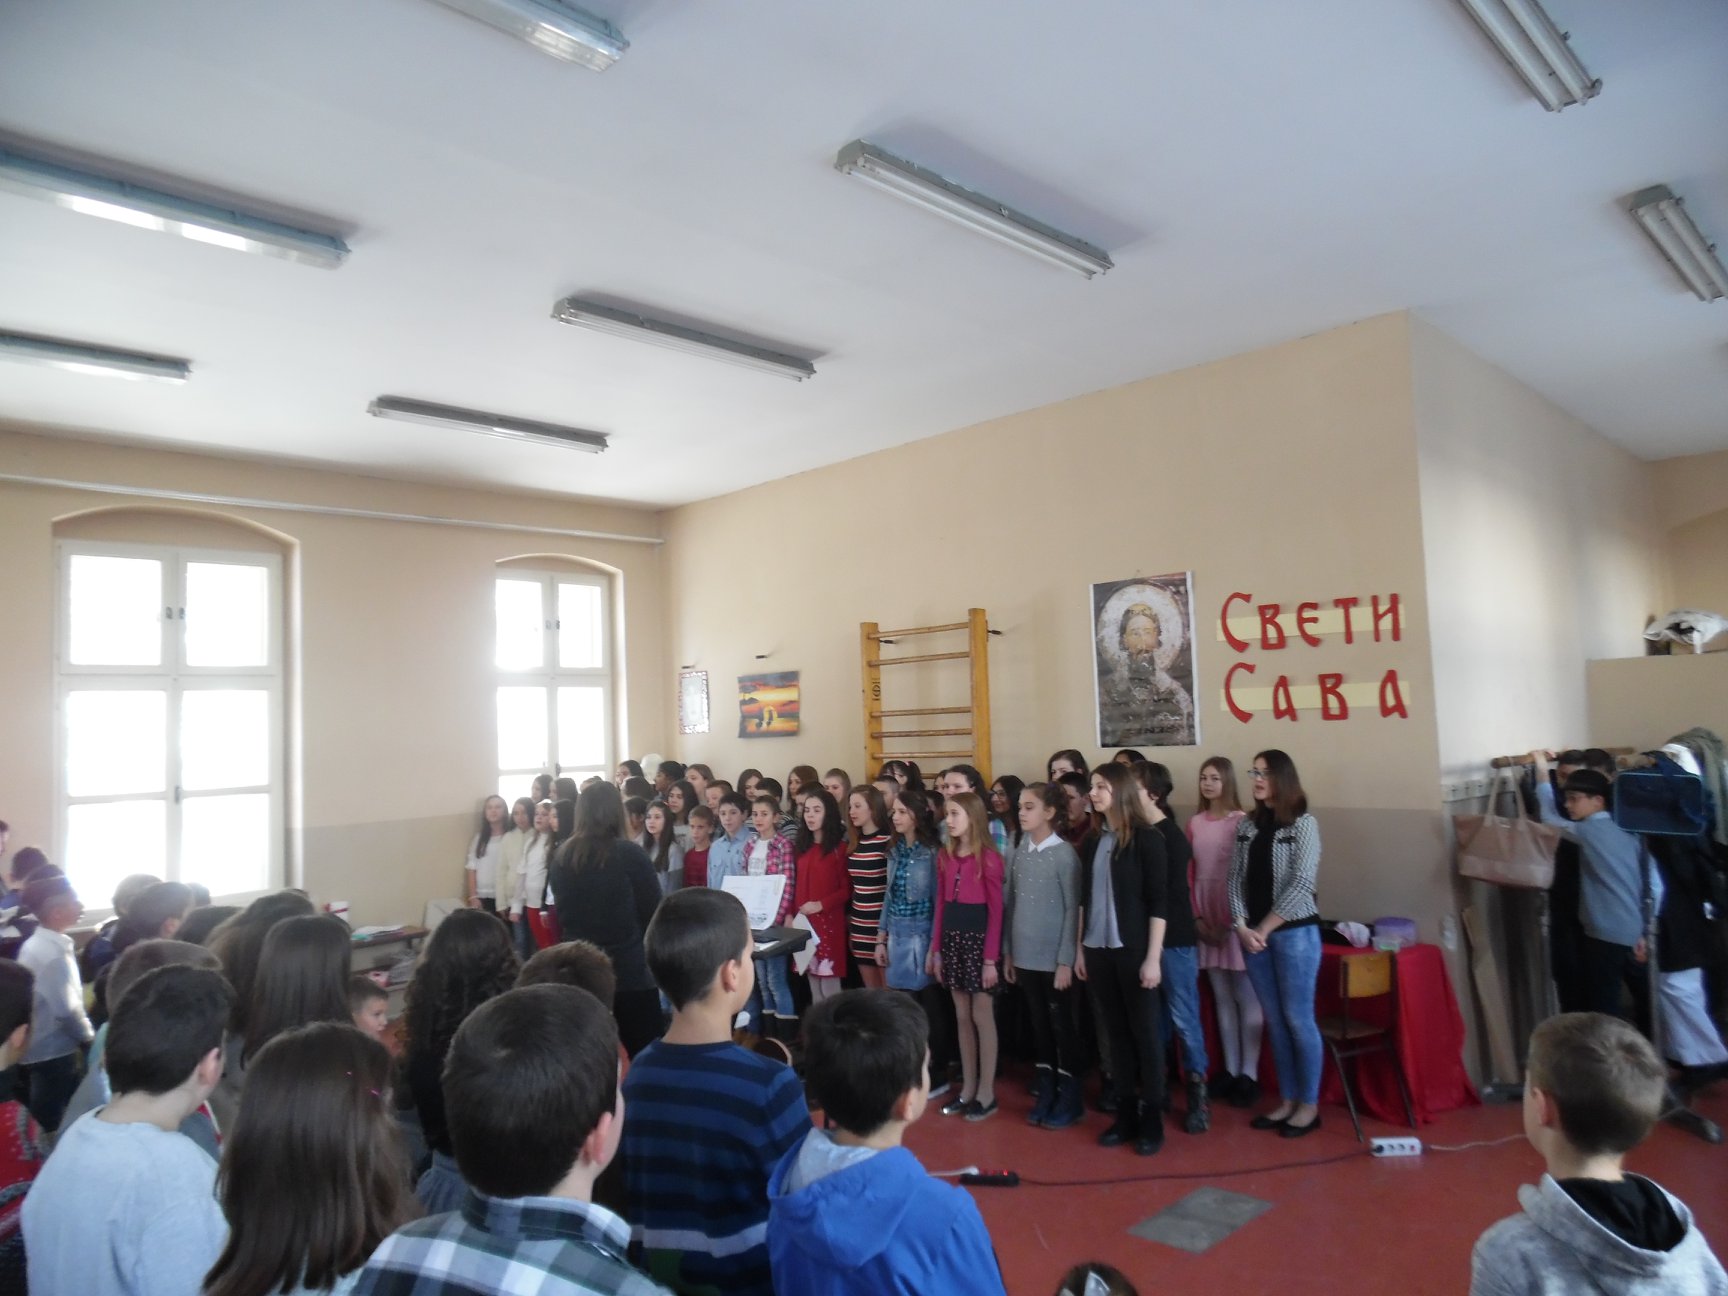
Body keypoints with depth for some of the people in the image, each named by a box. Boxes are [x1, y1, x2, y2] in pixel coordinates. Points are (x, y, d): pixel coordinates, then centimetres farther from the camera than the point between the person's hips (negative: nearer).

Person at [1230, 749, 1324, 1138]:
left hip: (1294, 932, -5)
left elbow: (1301, 884, -12)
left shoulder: (1303, 823, -6)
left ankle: (1309, 1105, 14)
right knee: (1275, 1021, 11)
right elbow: (1236, 879, 7)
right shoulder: (1246, 825, 9)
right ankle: (1286, 1101, 21)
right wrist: (1242, 927, -6)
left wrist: (1265, 929, -12)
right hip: (1252, 934, 5)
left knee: (1298, 1019, 0)